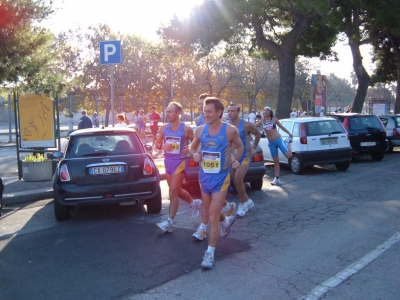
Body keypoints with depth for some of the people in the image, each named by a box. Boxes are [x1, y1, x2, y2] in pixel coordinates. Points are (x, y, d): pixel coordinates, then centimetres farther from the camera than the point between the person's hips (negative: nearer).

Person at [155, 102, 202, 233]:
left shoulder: (186, 129, -11)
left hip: (180, 162, -6)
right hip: (168, 162, 6)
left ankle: (169, 222, -2)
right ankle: (195, 203, 43)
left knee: (173, 192, -9)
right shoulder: (164, 128, 3)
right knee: (176, 190, 18)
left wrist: (189, 149, -20)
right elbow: (157, 143, 12)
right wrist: (162, 146, -10)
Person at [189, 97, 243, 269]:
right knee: (208, 211, 19)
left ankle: (210, 253, 1)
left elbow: (240, 147, 6)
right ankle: (226, 221, 53)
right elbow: (193, 147, 13)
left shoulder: (230, 130, -11)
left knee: (213, 214, -9)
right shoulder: (200, 130, -1)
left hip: (221, 178, -5)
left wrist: (236, 159, -13)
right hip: (204, 177, 5)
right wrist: (195, 154, -10)